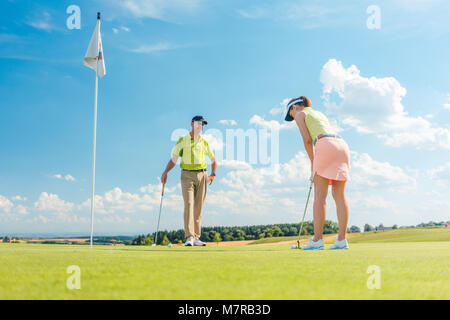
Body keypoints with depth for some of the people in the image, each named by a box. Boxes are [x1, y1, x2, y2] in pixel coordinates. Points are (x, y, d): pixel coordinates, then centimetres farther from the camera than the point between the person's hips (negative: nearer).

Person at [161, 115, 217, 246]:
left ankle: (196, 238, 8)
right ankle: (189, 237, -19)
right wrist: (165, 172, -12)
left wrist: (213, 174, 7)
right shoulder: (182, 140, 3)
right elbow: (173, 159, 2)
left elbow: (213, 160, 21)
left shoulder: (204, 142, 11)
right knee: (189, 204, -14)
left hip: (202, 175, 3)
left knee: (198, 207, 3)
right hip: (187, 175, -3)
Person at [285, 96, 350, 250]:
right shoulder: (320, 114, 35)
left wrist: (313, 163, 9)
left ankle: (317, 239, -8)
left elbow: (307, 140, 2)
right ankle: (342, 240, 0)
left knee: (320, 195, -6)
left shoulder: (300, 114, 14)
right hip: (342, 145, 7)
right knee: (339, 195, 3)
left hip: (326, 146, -7)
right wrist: (317, 166, 21)